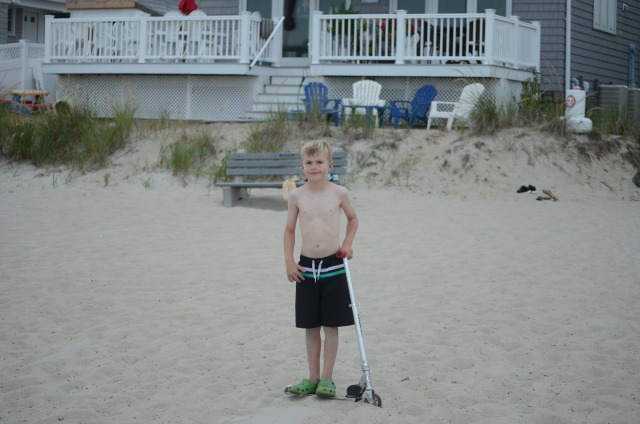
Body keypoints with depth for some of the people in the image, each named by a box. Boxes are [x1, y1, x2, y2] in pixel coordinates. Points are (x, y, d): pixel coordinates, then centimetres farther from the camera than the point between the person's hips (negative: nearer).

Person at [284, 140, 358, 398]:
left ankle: (327, 378, 11)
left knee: (331, 326, 3)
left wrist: (347, 243, 2)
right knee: (311, 327, 8)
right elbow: (289, 230, 9)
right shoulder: (297, 196, 0)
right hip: (306, 268, 2)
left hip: (333, 267, -1)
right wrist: (289, 262, 2)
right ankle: (313, 377, 17)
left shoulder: (339, 193, -3)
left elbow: (353, 218, 15)